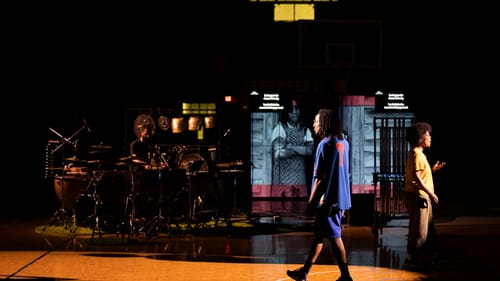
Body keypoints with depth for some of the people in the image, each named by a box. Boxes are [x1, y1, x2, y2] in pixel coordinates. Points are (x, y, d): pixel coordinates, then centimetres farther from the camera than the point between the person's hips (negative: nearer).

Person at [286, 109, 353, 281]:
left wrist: (311, 201, -10)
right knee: (319, 235, 16)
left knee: (334, 237, -2)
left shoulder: (325, 144, -15)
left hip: (327, 199, -9)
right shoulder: (344, 143, 10)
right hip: (340, 197, 9)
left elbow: (319, 177, -16)